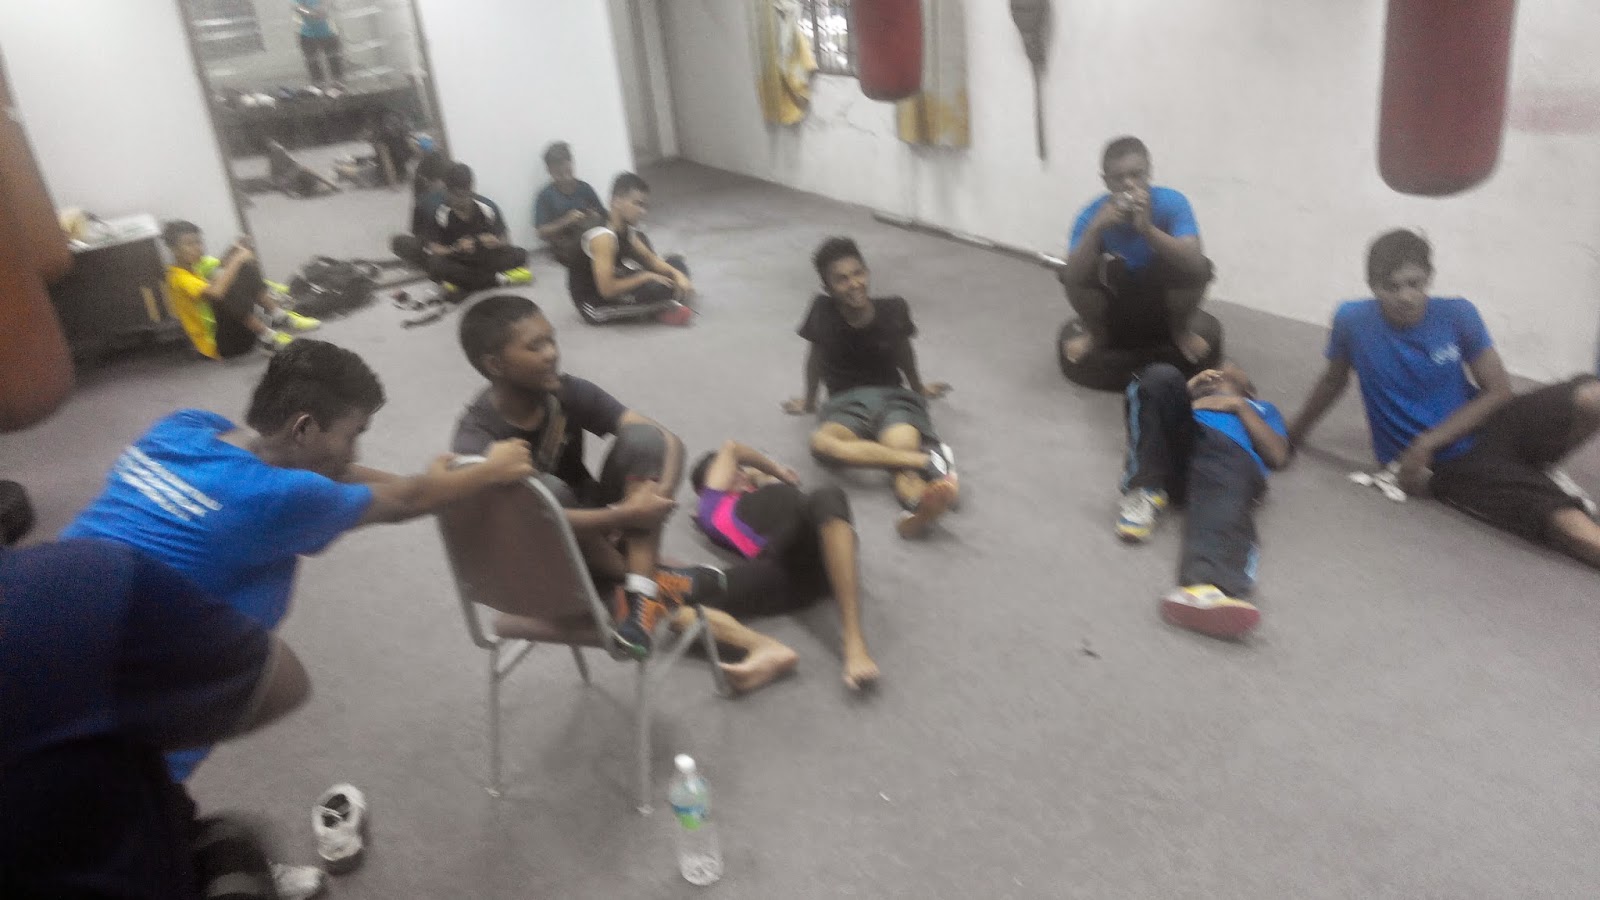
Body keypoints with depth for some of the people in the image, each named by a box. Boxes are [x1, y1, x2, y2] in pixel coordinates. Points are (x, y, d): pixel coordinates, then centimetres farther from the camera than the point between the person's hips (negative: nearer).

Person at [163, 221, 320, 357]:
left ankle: (280, 317, -12)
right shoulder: (178, 277, -16)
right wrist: (236, 260, -28)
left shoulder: (200, 265, 11)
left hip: (235, 330, 8)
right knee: (223, 292, -33)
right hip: (217, 344, -8)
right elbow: (216, 293, -33)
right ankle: (267, 337, -25)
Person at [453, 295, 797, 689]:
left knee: (642, 438, -23)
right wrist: (626, 515, -38)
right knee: (541, 488, -37)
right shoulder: (476, 443, -25)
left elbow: (668, 440, -16)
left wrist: (660, 491, -36)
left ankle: (644, 591, -31)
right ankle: (657, 580, -25)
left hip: (597, 530, 4)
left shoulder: (567, 392, -13)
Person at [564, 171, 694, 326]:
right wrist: (646, 276, -22)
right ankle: (666, 310, -3)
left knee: (676, 264, 11)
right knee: (656, 289, -32)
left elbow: (652, 259, 8)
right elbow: (607, 289, -32)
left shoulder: (626, 229, 0)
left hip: (612, 286, 10)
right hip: (595, 304, -10)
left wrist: (678, 275, -11)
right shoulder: (603, 236, -27)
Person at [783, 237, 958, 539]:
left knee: (904, 446, -37)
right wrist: (809, 400, 26)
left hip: (892, 395, 0)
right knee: (821, 442, -39)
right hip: (846, 403, 0)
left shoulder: (893, 309, -5)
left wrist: (918, 388, 33)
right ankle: (930, 460, -47)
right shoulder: (823, 311, -8)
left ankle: (920, 506, -71)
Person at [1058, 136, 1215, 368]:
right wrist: (1096, 228, -44)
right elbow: (1072, 278, -31)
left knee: (1197, 268, -29)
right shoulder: (1093, 214, -19)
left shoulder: (1172, 203, -21)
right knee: (1073, 272, -26)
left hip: (1162, 302, 0)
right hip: (1115, 304, 1)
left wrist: (1147, 228, -48)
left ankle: (1181, 331, 3)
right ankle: (1095, 333, 6)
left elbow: (1195, 263, -36)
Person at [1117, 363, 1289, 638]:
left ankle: (1206, 588, -72)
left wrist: (1239, 406, 11)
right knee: (1162, 376, -25)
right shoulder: (1193, 392, 44)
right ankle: (1145, 491, -26)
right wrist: (1189, 390, 16)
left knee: (1225, 510, -39)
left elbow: (1278, 456, 18)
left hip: (1229, 453, -2)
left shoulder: (1263, 408, 40)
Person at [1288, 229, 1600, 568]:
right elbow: (1334, 379, 9)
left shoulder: (1457, 314, -7)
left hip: (1486, 428, 3)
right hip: (1447, 464, -3)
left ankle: (1540, 472, 2)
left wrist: (1427, 443, -15)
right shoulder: (1352, 321, -10)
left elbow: (1499, 392, -4)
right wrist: (1293, 434, 20)